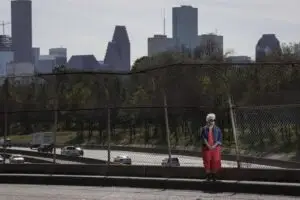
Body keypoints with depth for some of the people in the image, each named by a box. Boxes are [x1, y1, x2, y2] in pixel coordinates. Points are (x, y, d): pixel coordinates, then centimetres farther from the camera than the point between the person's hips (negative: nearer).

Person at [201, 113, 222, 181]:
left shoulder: (217, 129, 4)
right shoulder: (204, 129, 3)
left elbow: (219, 140, -1)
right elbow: (203, 138, -5)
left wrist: (214, 145, -15)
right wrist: (208, 145, -18)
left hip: (215, 147, 0)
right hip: (206, 148, 0)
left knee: (215, 161, -2)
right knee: (207, 161, 0)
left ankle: (214, 176, 8)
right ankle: (208, 175, 8)